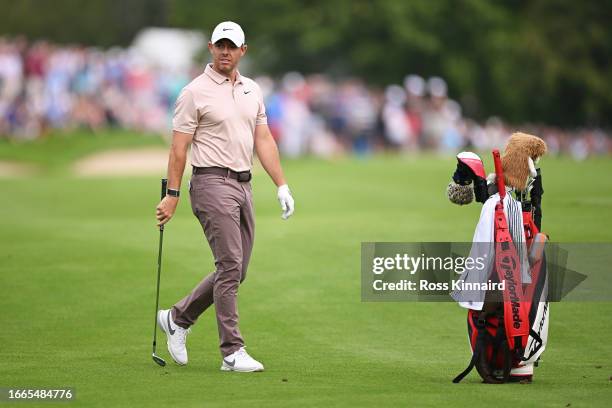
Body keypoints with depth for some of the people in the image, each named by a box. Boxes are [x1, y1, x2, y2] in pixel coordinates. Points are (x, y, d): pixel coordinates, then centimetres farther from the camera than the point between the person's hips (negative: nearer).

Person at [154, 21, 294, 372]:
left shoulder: (252, 90, 14)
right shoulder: (195, 92, -5)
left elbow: (264, 140, 15)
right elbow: (179, 147, -6)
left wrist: (282, 186, 8)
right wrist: (172, 195, -9)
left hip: (243, 185, 7)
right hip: (213, 183, -7)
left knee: (236, 270, 9)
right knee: (230, 266, -13)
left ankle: (178, 318, 24)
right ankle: (233, 352, -10)